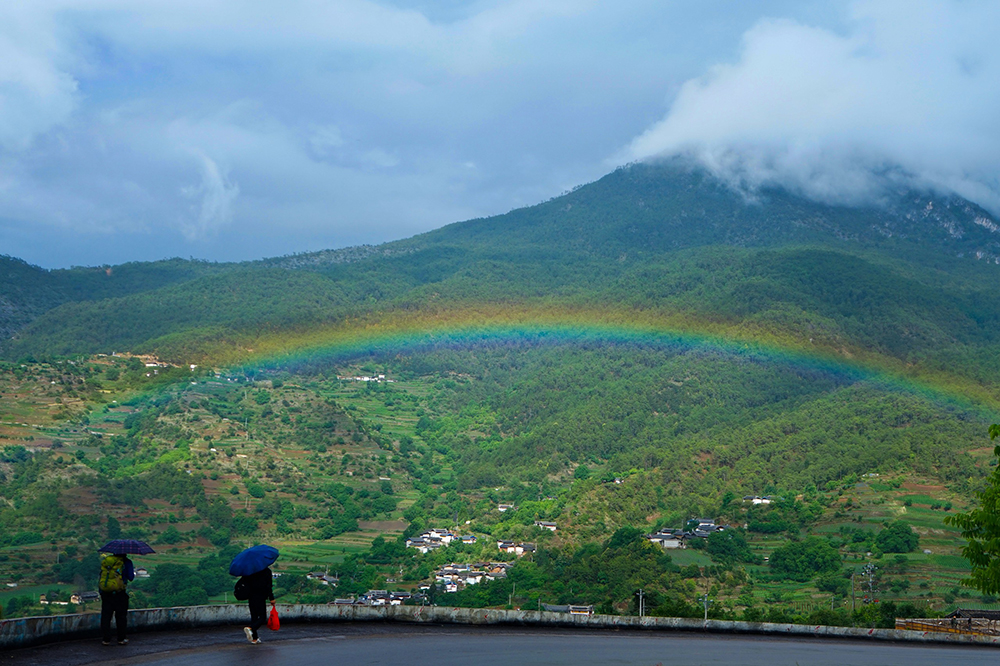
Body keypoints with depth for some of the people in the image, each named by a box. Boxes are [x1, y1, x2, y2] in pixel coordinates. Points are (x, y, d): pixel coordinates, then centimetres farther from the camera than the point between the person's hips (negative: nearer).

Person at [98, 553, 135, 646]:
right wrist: (133, 572, 16)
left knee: (106, 616, 8)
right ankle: (121, 639, 12)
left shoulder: (105, 560, 10)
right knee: (121, 616, 8)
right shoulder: (126, 562, -4)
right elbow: (131, 578, -6)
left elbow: (101, 574, 14)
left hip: (105, 592, 4)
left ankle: (106, 639, 8)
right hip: (119, 593, -3)